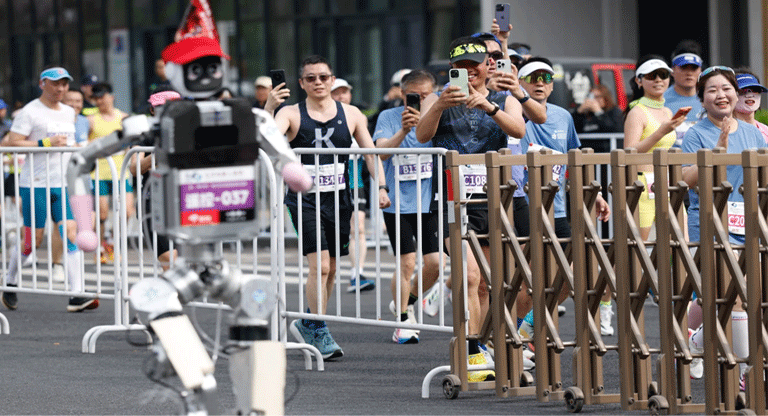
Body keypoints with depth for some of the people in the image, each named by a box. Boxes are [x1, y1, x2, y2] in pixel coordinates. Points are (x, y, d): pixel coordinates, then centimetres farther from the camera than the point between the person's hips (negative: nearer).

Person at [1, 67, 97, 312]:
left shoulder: (69, 112, 15)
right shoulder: (30, 112, -6)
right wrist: (46, 143, -19)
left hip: (63, 184, 6)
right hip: (35, 184, -5)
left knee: (71, 233, -8)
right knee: (32, 239, -1)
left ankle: (77, 295, -12)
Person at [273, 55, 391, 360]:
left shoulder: (351, 115, 7)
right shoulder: (292, 114, -2)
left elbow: (370, 152, 7)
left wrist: (381, 187, -4)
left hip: (338, 199, 4)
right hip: (305, 199, -4)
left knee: (331, 269, 10)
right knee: (320, 266, -14)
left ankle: (308, 324, 29)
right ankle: (319, 333, -5)